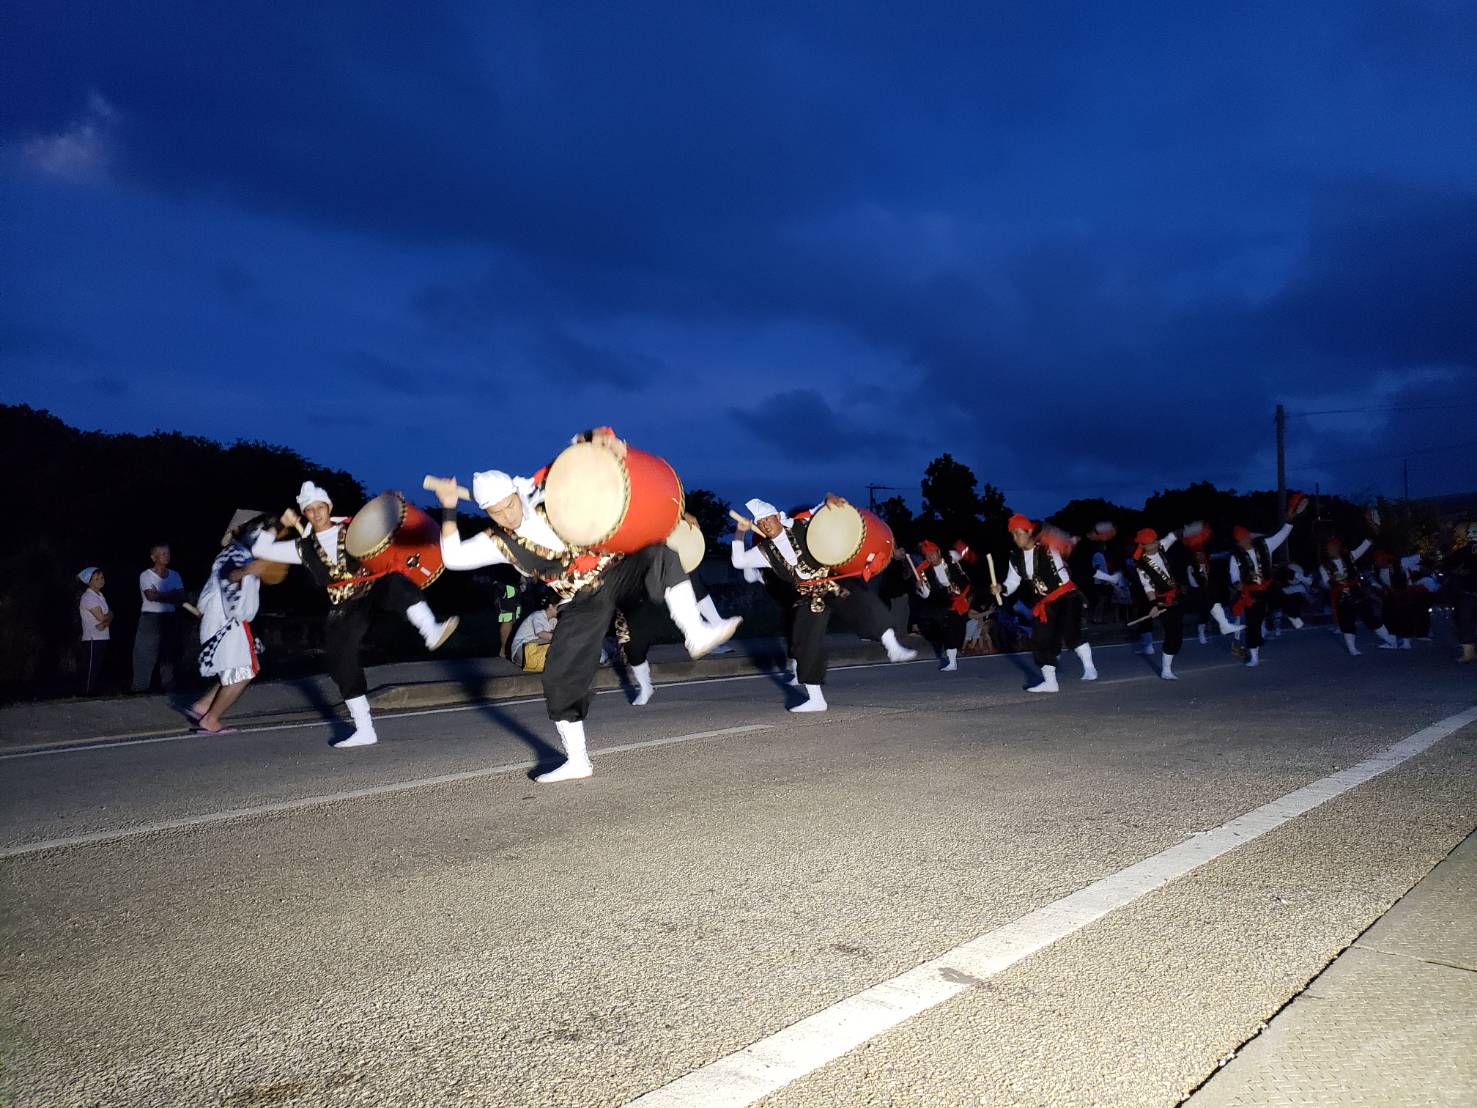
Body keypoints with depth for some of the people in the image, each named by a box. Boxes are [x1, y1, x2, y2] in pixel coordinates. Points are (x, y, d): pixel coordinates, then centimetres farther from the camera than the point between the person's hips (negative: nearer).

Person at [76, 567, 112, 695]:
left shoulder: (99, 595, 16)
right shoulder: (88, 597, -11)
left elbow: (109, 616, 9)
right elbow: (101, 617, -17)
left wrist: (105, 623, -12)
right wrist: (109, 615, 4)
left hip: (102, 638, 8)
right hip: (92, 640, -8)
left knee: (98, 670, 12)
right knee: (91, 670, -6)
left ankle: (93, 692, 18)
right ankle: (87, 694, -2)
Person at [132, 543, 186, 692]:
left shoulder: (174, 575, 11)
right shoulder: (146, 575, -2)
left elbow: (181, 597, 0)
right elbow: (151, 596, -16)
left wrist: (160, 595, -12)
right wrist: (171, 595, -9)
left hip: (170, 619, 4)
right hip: (150, 619, -4)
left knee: (168, 657, 8)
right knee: (145, 657, -5)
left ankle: (168, 690, 15)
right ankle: (140, 691, -1)